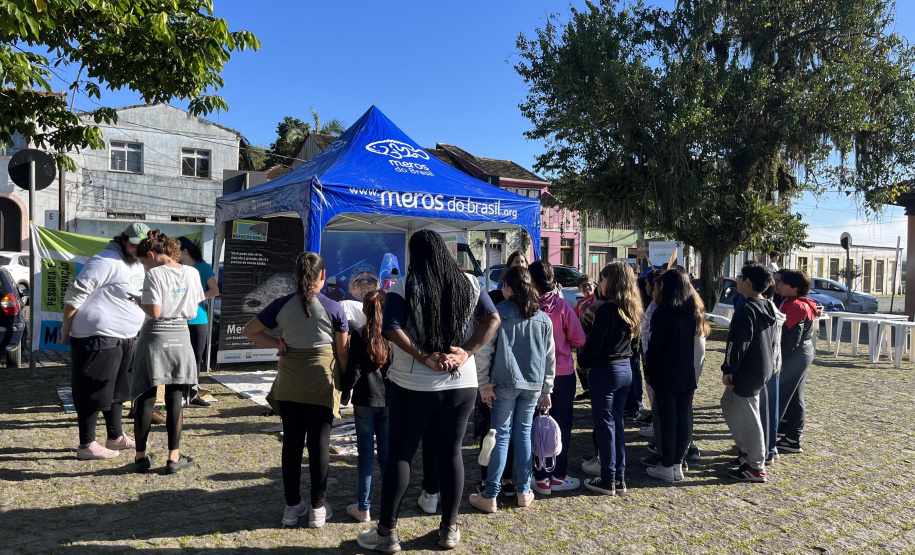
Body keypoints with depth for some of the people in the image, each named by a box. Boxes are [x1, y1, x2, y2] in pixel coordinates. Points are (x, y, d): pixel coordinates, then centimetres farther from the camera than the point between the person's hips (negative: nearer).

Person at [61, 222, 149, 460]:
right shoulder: (107, 262, -15)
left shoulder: (139, 266, 13)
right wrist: (66, 329, -12)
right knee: (94, 393, -2)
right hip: (98, 337, -9)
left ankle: (115, 436, 31)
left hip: (126, 338, 9)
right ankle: (86, 445, 8)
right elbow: (75, 294, -16)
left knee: (117, 389, 18)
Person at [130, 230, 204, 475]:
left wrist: (139, 301, 2)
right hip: (180, 337, 3)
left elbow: (154, 312, -16)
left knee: (145, 398, 8)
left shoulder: (154, 274, -11)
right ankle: (174, 457, 9)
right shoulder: (192, 273, 2)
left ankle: (141, 456, 17)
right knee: (175, 398, 8)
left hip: (155, 337, -3)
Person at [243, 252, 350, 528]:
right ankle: (318, 508, 15)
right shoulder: (333, 308, -10)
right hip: (323, 383, -2)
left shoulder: (282, 305, -3)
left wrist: (277, 343, 0)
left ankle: (292, 506, 21)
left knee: (292, 442, 11)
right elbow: (343, 351, -6)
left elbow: (249, 330, 5)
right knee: (319, 443, 7)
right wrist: (346, 384, 5)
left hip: (289, 383, 2)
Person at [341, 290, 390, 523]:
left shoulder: (358, 335, -9)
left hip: (365, 401, -2)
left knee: (365, 453, 4)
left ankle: (363, 508, 10)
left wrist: (345, 394, 4)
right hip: (389, 401, 2)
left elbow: (353, 371, -9)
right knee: (387, 452, 10)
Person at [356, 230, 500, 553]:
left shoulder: (404, 286, -6)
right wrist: (466, 353, -11)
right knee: (451, 453, 12)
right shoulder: (469, 283, 4)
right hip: (461, 384, 3)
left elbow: (391, 329, -17)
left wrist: (425, 358, -17)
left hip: (412, 385, -3)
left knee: (399, 454, 7)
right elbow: (492, 319, -4)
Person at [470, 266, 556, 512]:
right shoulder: (543, 318, 7)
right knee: (523, 433, 12)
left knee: (502, 435, 1)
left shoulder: (498, 312, -6)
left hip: (505, 383, -3)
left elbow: (484, 351, -10)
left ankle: (490, 496, 4)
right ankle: (524, 492, 18)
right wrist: (546, 391, 15)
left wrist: (484, 384, -3)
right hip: (534, 385, 3)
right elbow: (550, 358, 9)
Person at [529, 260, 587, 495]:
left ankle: (541, 478, 16)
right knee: (561, 425, 12)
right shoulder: (562, 306, -13)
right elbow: (579, 339, -8)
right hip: (563, 372, -1)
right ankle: (558, 476, 18)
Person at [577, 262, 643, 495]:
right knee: (617, 422, 14)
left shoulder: (607, 310, -18)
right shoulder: (631, 309, 6)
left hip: (605, 371, -8)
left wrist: (583, 360, 1)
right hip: (625, 370, 8)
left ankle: (608, 480, 10)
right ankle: (620, 478, 21)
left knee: (605, 424, 1)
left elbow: (594, 343, -17)